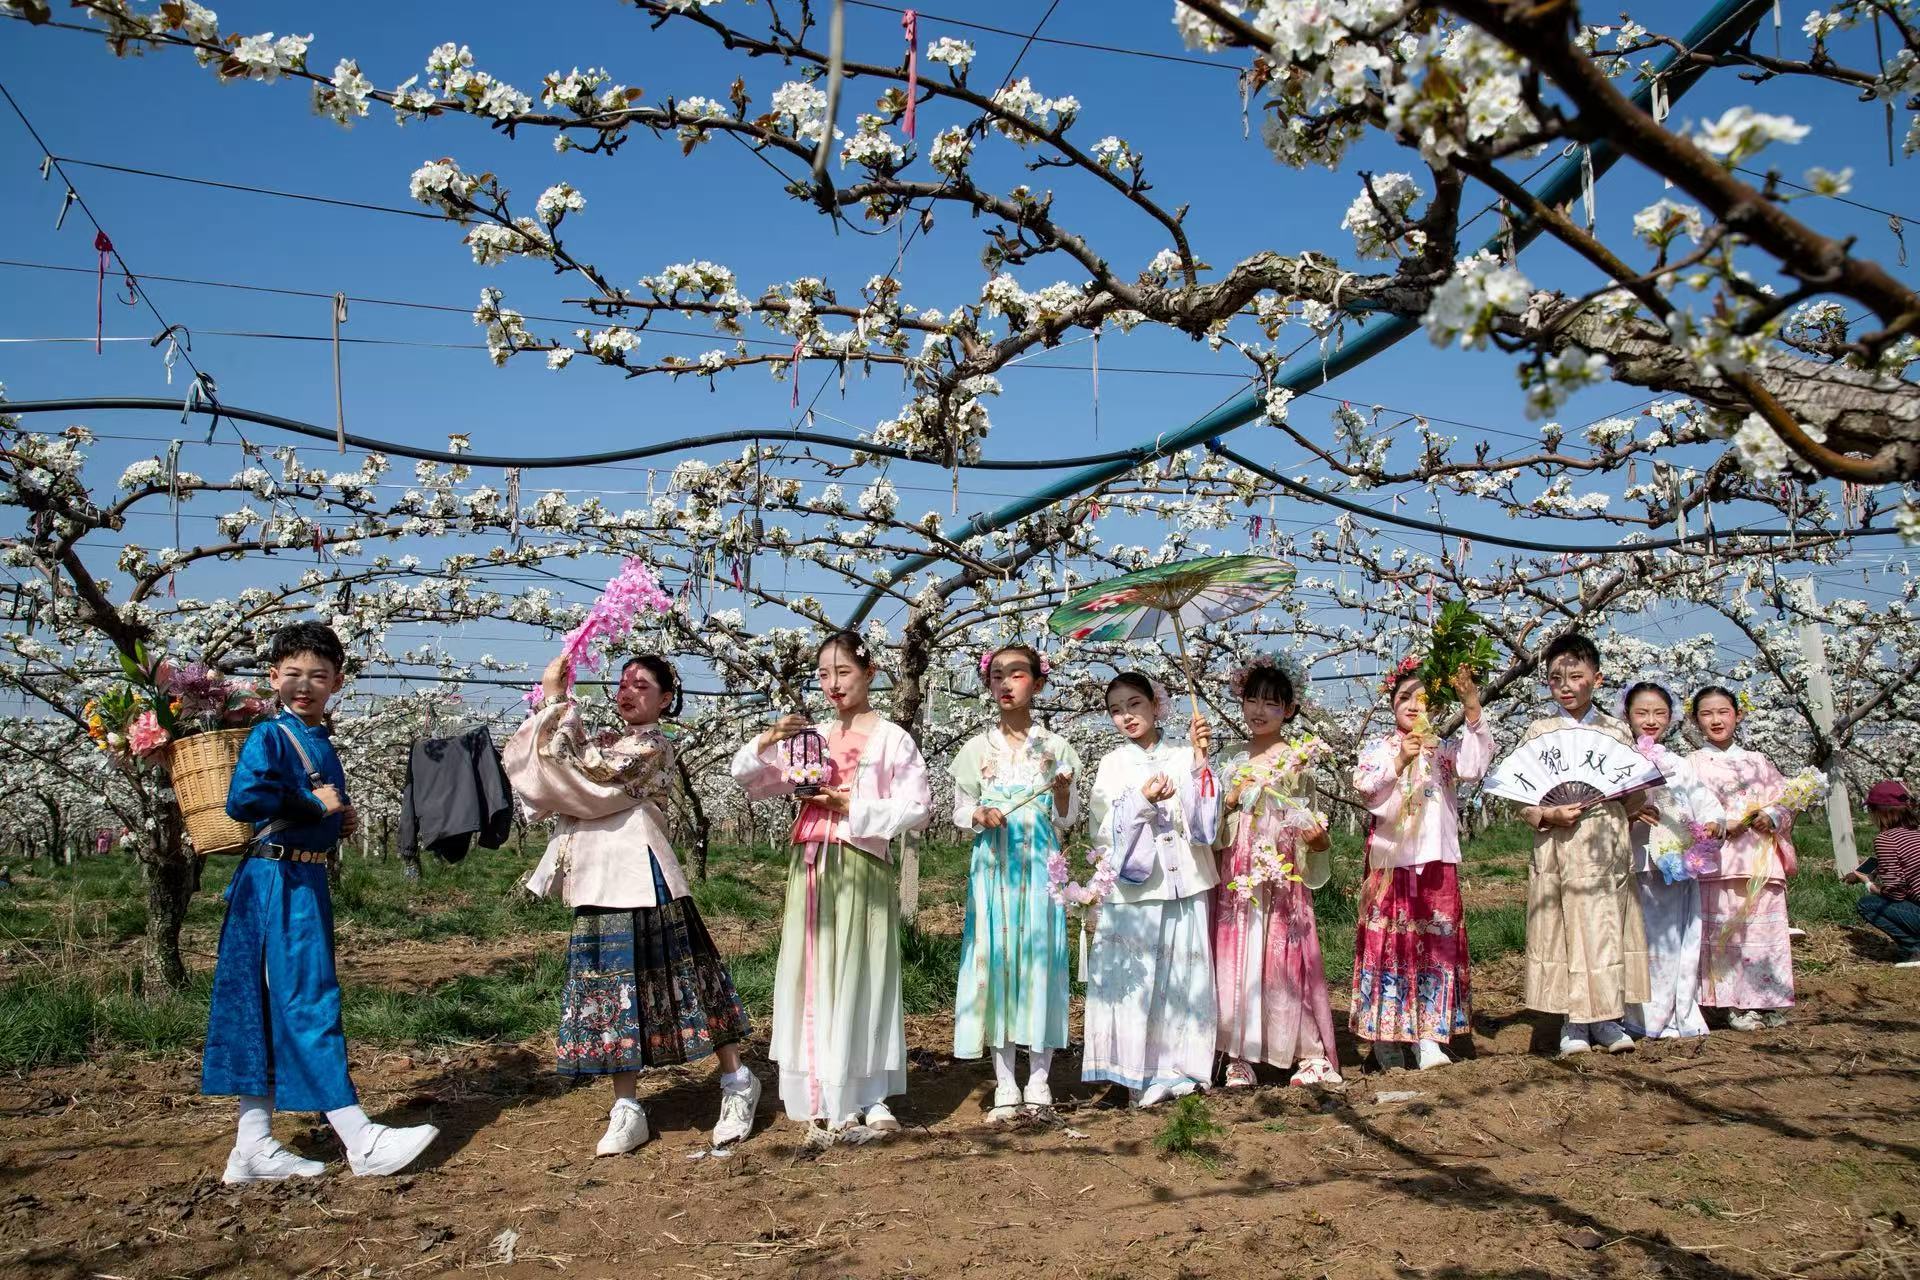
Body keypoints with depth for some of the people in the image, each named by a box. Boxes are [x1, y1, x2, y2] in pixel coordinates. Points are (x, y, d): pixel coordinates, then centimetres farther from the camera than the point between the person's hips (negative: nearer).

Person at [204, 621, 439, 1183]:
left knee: (272, 1011, 11)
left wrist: (341, 820, 7)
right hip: (277, 880, -9)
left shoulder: (320, 742, 16)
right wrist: (314, 804, -16)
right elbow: (242, 799, -26)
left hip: (307, 880, 9)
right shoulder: (270, 736, -10)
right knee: (310, 1003, -7)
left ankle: (253, 1147, 18)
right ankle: (362, 1141, -5)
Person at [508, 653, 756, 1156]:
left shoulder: (653, 748, -7)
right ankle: (626, 1110, 14)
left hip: (640, 881, -7)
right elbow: (530, 765, 12)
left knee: (680, 982, -1)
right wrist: (552, 704, -1)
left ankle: (737, 1083, 14)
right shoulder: (605, 744, 17)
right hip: (600, 884, 7)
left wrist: (557, 704, -12)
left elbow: (586, 776, -18)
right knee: (614, 988, 7)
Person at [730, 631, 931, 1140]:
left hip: (861, 870, -4)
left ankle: (867, 1098, 9)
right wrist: (767, 743, -8)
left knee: (858, 979, -1)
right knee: (813, 979, 4)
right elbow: (747, 777, 11)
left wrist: (852, 807, -14)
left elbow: (917, 809, -7)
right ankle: (822, 1100, 11)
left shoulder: (891, 738, -2)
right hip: (811, 868, 4)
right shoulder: (811, 736, 11)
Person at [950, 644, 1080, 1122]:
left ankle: (1039, 1081, 9)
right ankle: (1006, 1086, 7)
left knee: (1040, 958, -1)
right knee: (994, 960, -1)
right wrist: (978, 816, -11)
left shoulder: (1054, 747, 4)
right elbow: (959, 810, 9)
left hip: (1040, 866, -1)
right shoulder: (977, 748, 7)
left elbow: (1065, 821, 5)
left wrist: (1063, 792, -14)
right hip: (993, 865, 1)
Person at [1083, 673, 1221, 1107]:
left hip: (1183, 883, 1)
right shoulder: (1112, 765, 5)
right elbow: (1105, 829, -2)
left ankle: (1178, 1066, 16)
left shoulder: (1183, 756, 5)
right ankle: (1138, 1074, 6)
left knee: (1181, 974, 4)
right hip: (1133, 886, -1)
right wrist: (1142, 801, -17)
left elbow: (1203, 817, -5)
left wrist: (1200, 760, -12)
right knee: (1134, 977, -2)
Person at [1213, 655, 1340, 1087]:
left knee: (1286, 957, -4)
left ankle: (1314, 1054, 6)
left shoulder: (1299, 757, 4)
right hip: (1237, 872, 3)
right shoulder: (1231, 758, 12)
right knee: (1235, 957, 1)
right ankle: (1238, 1057, 7)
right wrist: (1230, 800, -7)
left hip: (1282, 872, -3)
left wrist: (1319, 837, -14)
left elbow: (1307, 817, 6)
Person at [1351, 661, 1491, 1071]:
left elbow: (1473, 767, -13)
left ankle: (1428, 1037, 5)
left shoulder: (1443, 749, 7)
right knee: (1389, 944, 1)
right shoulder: (1377, 749, 5)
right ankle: (1386, 1037, 10)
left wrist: (1473, 709, -21)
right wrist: (1399, 762, -25)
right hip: (1390, 863, -1)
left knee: (1435, 945, 1)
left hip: (1436, 864, 1)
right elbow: (1365, 789, -10)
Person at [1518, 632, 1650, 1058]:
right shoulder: (1539, 732, 6)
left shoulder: (1616, 730, 12)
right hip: (1560, 844, -2)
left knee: (1607, 926, 3)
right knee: (1566, 925, -2)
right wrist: (1550, 815, -14)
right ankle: (1572, 1021, 6)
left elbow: (1634, 793, 14)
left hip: (1609, 842, 2)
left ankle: (1606, 1017, 12)